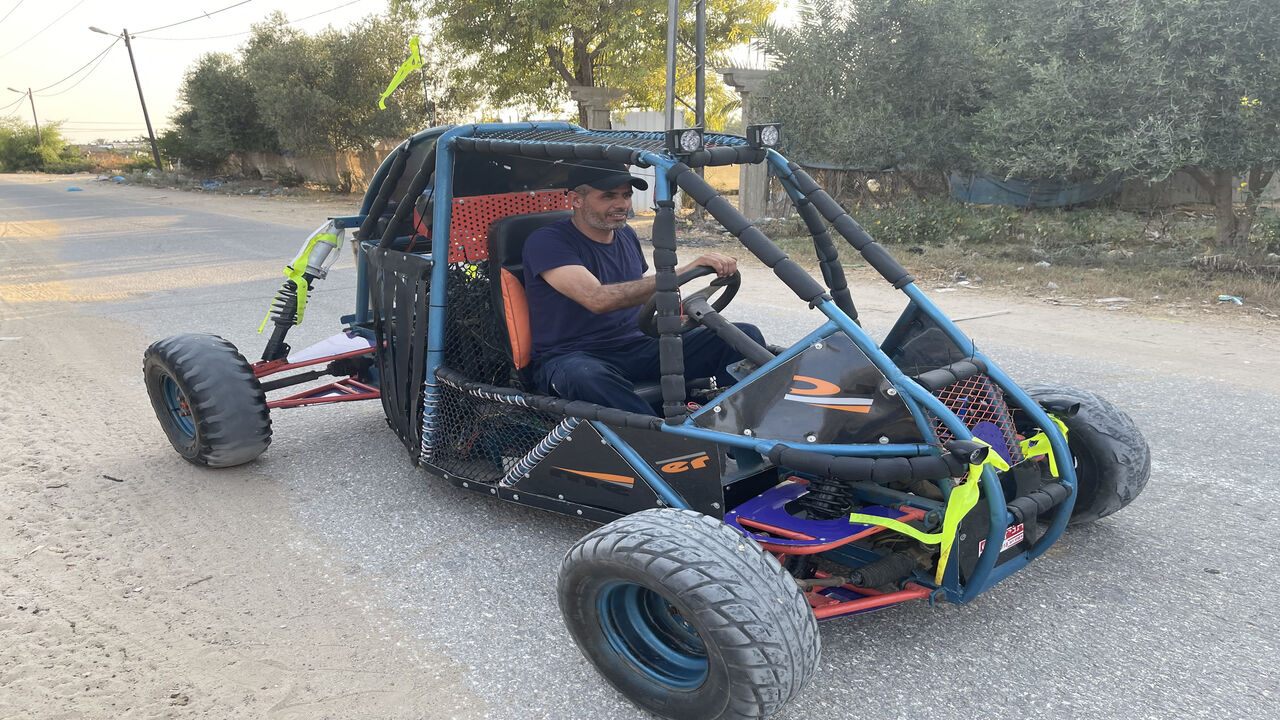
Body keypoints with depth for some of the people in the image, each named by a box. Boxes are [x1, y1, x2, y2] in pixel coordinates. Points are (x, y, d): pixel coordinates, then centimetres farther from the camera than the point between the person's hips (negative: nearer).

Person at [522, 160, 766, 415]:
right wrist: (683, 273, -32)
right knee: (585, 375, -45)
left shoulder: (626, 235, 14)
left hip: (639, 347, 6)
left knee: (746, 335, -12)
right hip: (571, 357, -6)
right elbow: (597, 300, -27)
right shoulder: (547, 241, -10)